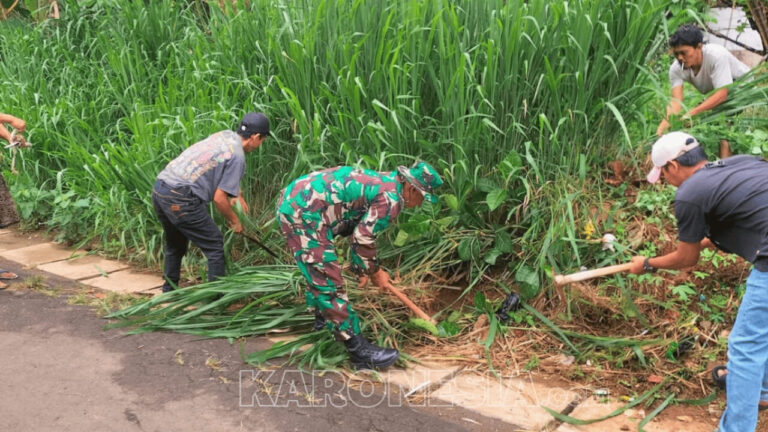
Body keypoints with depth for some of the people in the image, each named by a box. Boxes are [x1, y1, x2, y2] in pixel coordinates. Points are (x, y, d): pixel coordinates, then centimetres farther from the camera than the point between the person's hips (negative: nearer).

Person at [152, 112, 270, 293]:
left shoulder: (225, 135, 15)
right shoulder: (237, 157, -9)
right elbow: (219, 198, -9)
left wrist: (238, 194, 39)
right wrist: (234, 221, 7)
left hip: (159, 189, 9)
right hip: (180, 199, -9)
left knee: (175, 244, 27)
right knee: (214, 245, 5)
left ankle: (169, 291, 39)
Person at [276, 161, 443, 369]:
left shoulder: (383, 181, 18)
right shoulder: (391, 198, -12)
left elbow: (359, 229, 27)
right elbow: (363, 238, -12)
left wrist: (363, 269, 29)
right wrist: (375, 272, 5)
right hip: (304, 214, -11)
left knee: (319, 272, 28)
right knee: (328, 281, -7)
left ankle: (323, 320, 47)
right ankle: (358, 349, -1)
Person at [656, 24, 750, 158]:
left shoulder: (716, 55, -36)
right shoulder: (676, 69, -21)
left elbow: (722, 94, -40)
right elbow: (676, 100, -31)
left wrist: (692, 113, -52)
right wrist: (663, 125, -50)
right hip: (714, 93, 6)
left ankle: (725, 160, -26)